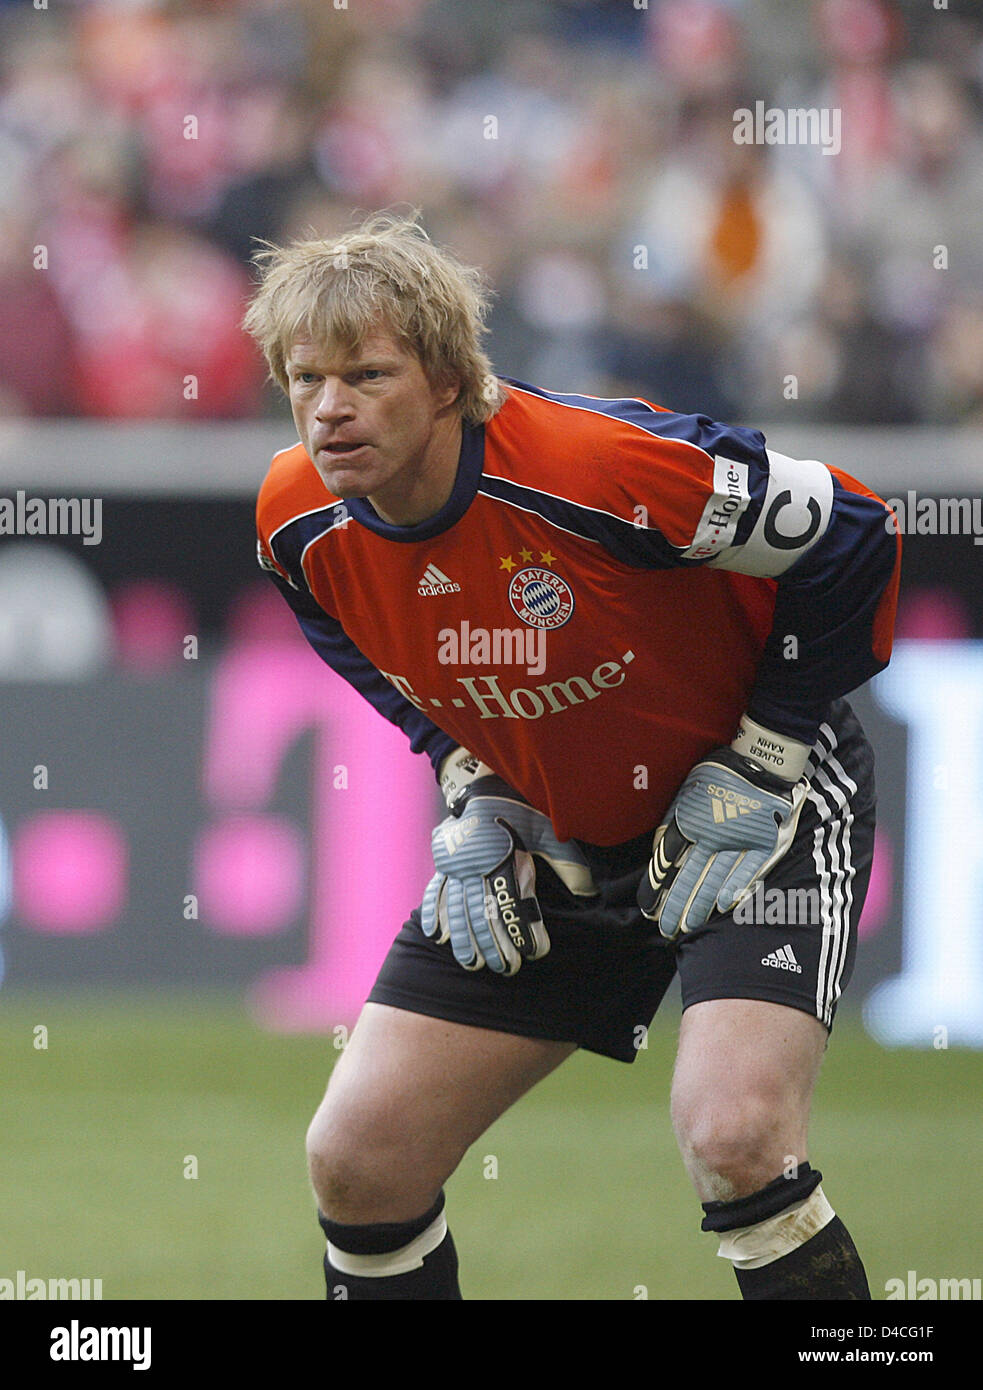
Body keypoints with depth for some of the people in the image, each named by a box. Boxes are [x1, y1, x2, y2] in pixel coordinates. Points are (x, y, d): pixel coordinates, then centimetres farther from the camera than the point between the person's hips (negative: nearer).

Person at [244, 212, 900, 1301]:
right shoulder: (300, 520, -12)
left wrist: (757, 771, -15)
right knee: (356, 1160, -1)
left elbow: (851, 535, -19)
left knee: (733, 1140, -29)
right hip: (550, 841, 6)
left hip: (756, 811, -6)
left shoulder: (599, 463, -31)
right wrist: (474, 798, -1)